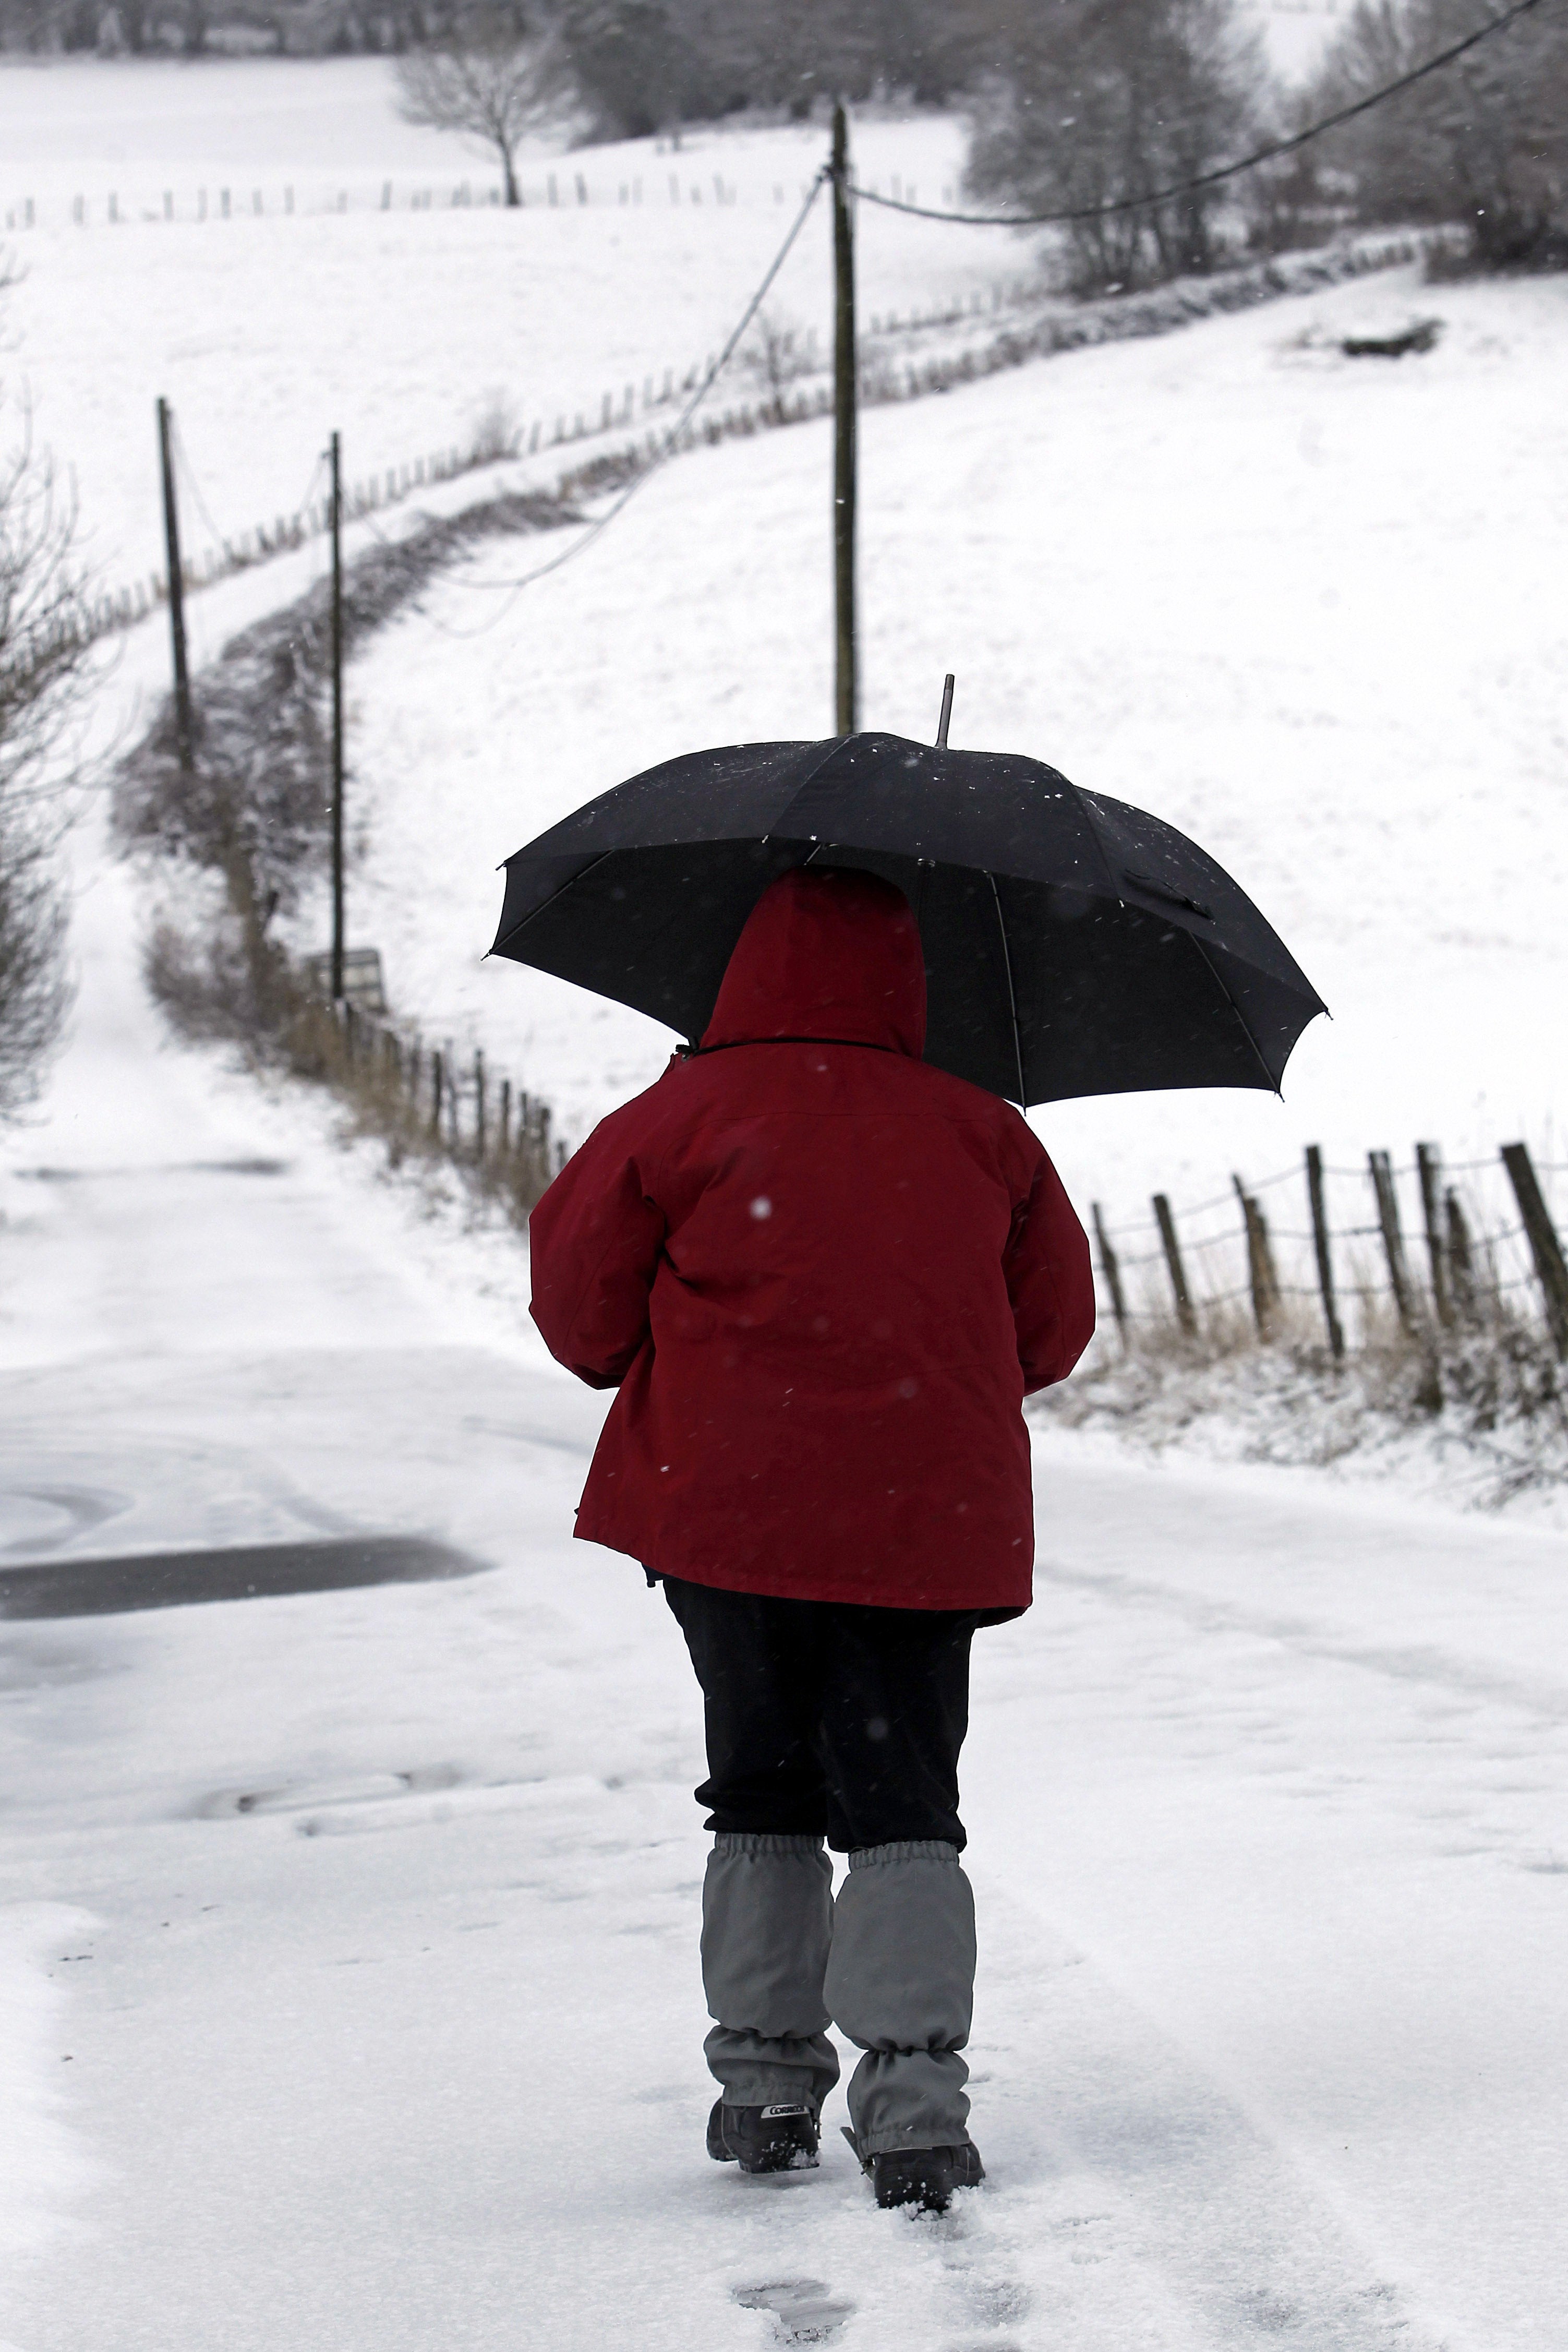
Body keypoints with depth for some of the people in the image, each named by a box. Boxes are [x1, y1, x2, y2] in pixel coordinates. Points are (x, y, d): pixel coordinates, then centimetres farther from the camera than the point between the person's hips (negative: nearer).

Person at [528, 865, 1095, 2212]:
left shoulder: (685, 1117, -4)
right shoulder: (982, 1138, 5)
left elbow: (580, 1303, 1)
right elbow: (1051, 1329, 12)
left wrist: (656, 1371, 21)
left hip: (731, 1511, -1)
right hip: (930, 1523, 1)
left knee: (763, 1795, 14)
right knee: (905, 1806, 4)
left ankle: (769, 2080, 14)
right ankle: (914, 2085, -12)